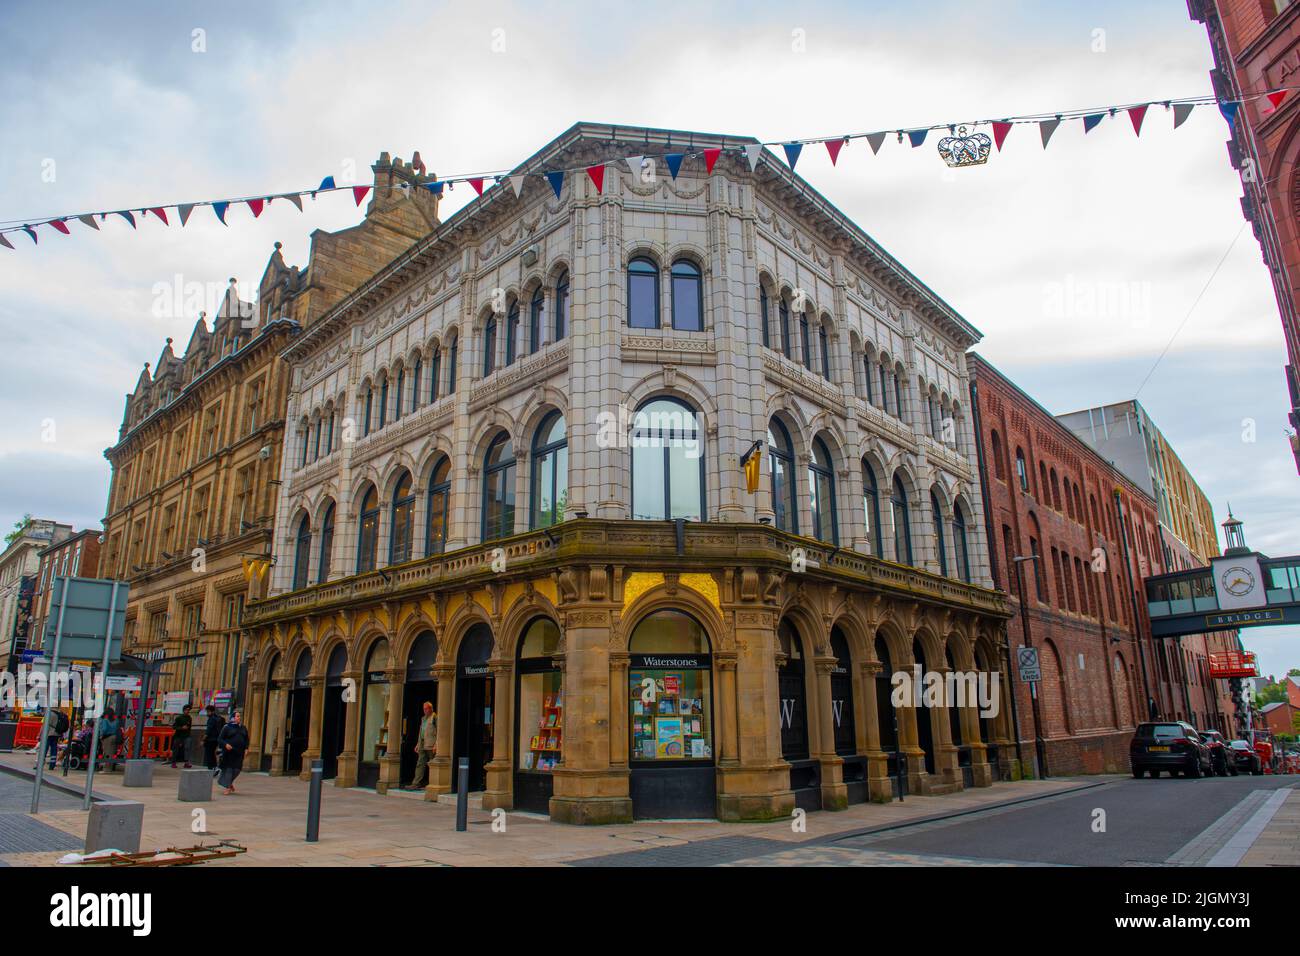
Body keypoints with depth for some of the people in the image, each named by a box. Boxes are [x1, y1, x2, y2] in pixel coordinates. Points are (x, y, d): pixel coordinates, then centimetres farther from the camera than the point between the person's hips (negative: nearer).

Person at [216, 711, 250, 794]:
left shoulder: (243, 728, 13)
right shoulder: (227, 727, -1)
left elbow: (246, 739, 18)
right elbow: (219, 739, -3)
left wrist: (246, 748, 4)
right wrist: (225, 744, -20)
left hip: (239, 753, 4)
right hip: (229, 752, -4)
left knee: (237, 769, 4)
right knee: (228, 769, -1)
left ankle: (230, 782, 30)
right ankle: (228, 787, 10)